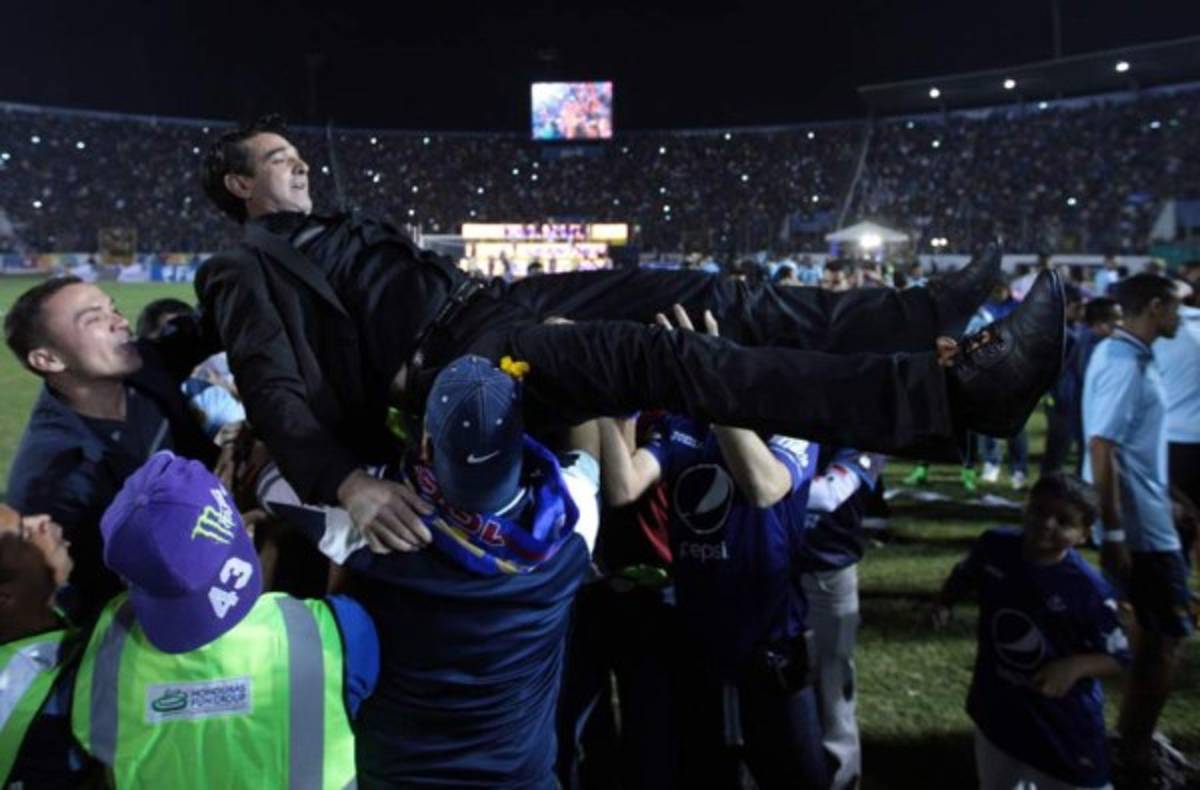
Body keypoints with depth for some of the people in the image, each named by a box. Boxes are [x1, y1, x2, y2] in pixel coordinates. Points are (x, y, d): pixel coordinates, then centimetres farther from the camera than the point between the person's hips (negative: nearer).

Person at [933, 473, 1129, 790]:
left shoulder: (1089, 589, -23)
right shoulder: (994, 546, -13)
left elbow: (1118, 658, -13)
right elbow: (963, 576, 8)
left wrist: (1075, 666, -30)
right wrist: (943, 605, -9)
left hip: (1065, 720, -3)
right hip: (996, 707, 4)